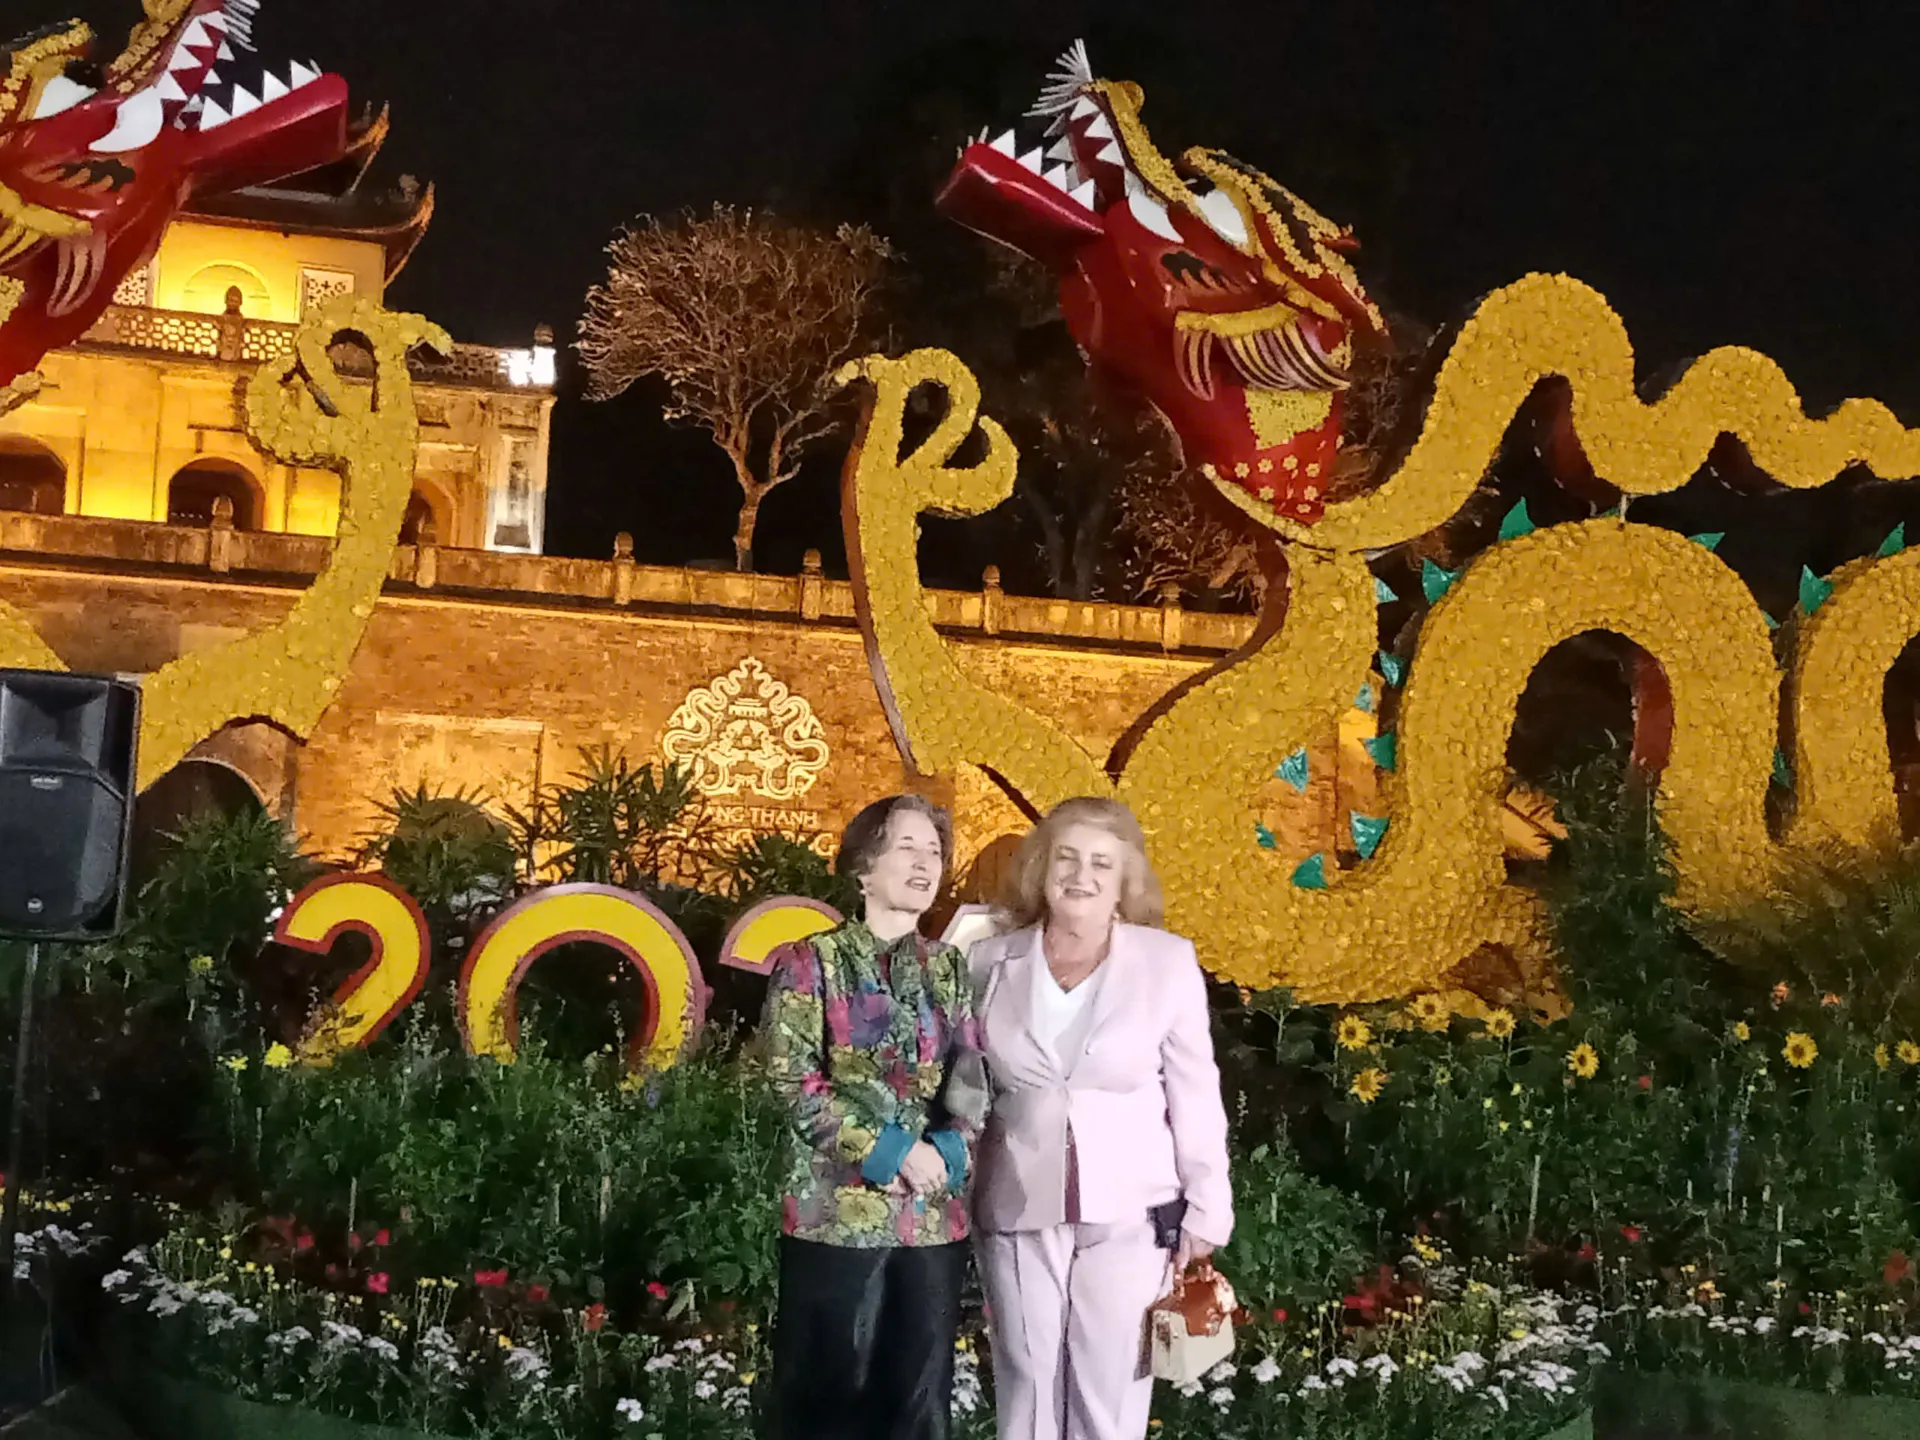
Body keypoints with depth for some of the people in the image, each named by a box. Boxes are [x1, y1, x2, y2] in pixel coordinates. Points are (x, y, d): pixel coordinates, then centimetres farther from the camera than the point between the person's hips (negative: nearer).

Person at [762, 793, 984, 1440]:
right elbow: (795, 1079, -8)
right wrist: (891, 1150, -14)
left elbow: (975, 1078, 9)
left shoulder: (951, 970, 12)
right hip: (838, 1210, -4)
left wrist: (951, 1150, -11)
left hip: (935, 1215, 4)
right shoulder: (811, 961, 0)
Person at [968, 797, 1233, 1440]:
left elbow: (1195, 1096, -1)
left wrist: (1206, 1211, -1)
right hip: (1018, 1216, 2)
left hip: (1130, 1217, -2)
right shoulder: (992, 962, 2)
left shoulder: (1167, 961, -4)